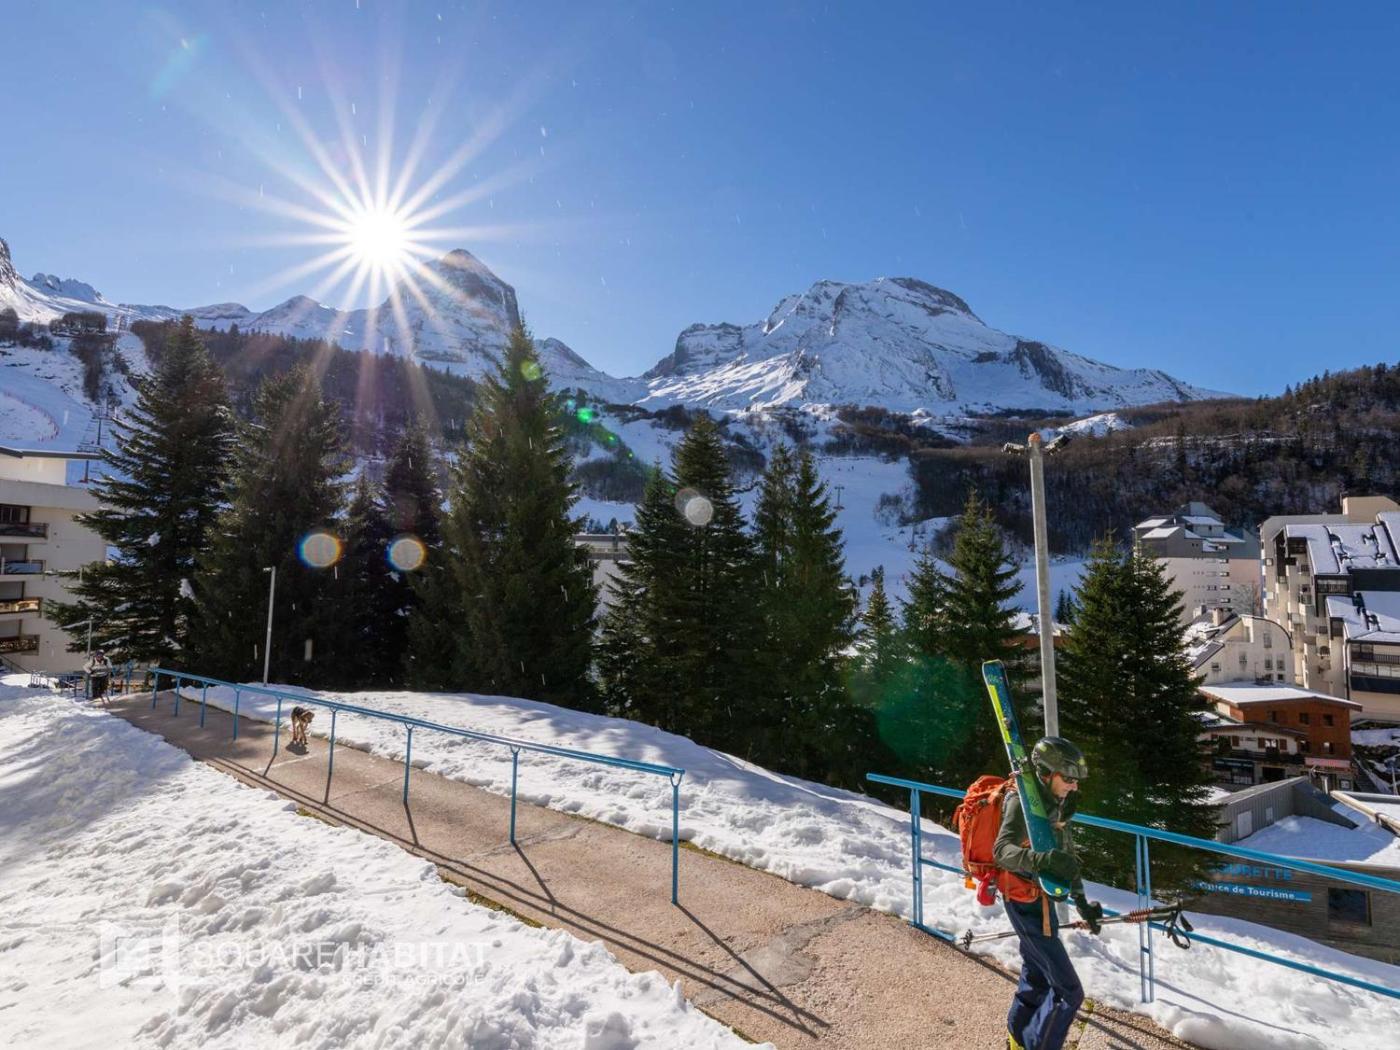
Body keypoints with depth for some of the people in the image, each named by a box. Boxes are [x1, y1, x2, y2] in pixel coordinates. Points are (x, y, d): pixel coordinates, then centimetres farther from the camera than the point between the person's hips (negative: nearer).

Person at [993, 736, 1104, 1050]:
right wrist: (1043, 858, -53)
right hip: (1025, 903, -9)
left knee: (1036, 978, 26)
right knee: (1068, 992, -7)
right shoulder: (1021, 802, -23)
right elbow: (1002, 851, -37)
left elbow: (1066, 856, 16)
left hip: (1042, 898, 9)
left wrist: (1082, 903, 21)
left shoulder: (1055, 802, 4)